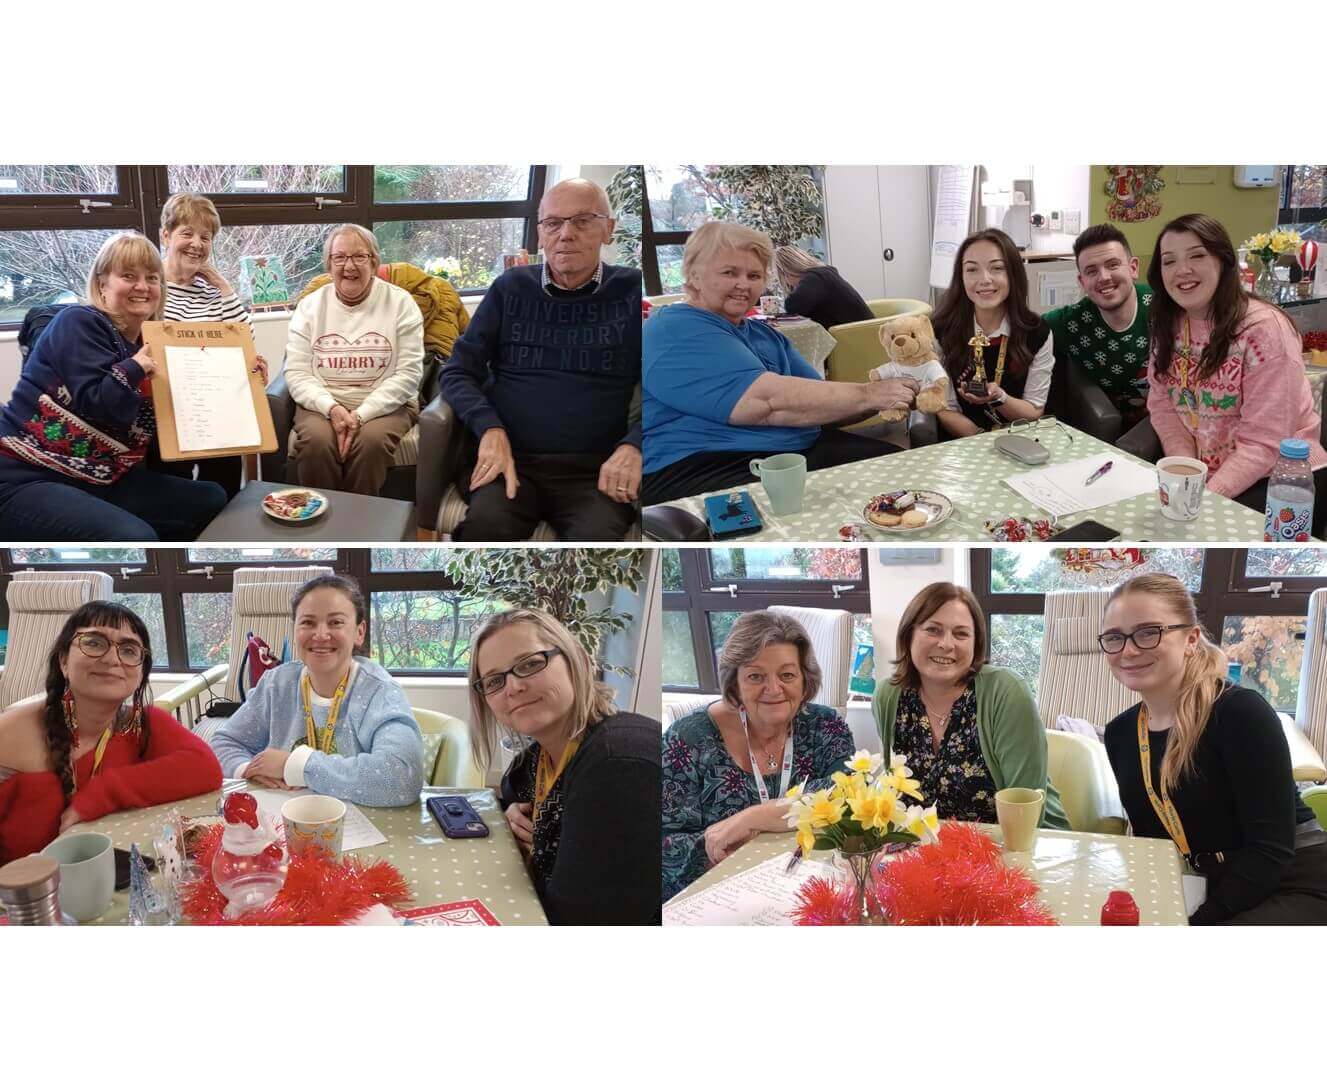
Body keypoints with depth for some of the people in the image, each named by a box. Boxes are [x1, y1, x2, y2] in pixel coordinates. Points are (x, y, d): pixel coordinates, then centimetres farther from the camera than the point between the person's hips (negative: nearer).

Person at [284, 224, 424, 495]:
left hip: (384, 405, -1)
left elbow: (408, 374, -5)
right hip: (322, 403, 1)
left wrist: (361, 415, -17)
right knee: (315, 440, -31)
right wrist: (332, 407, -17)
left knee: (371, 441, -33)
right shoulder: (310, 305, 8)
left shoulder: (400, 303, 2)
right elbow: (296, 372, 2)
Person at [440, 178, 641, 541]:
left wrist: (633, 445, -15)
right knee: (486, 523, -33)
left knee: (598, 536, -34)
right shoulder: (510, 288, 12)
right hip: (511, 459, 1)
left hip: (594, 469, -1)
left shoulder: (633, 291, 8)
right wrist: (490, 429, -9)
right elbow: (458, 371, 10)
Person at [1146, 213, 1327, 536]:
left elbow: (1263, 443, -20)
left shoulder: (1263, 328, -16)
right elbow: (1162, 405, 1)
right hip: (1201, 476, 6)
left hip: (1284, 482, -5)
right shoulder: (1168, 326, 3)